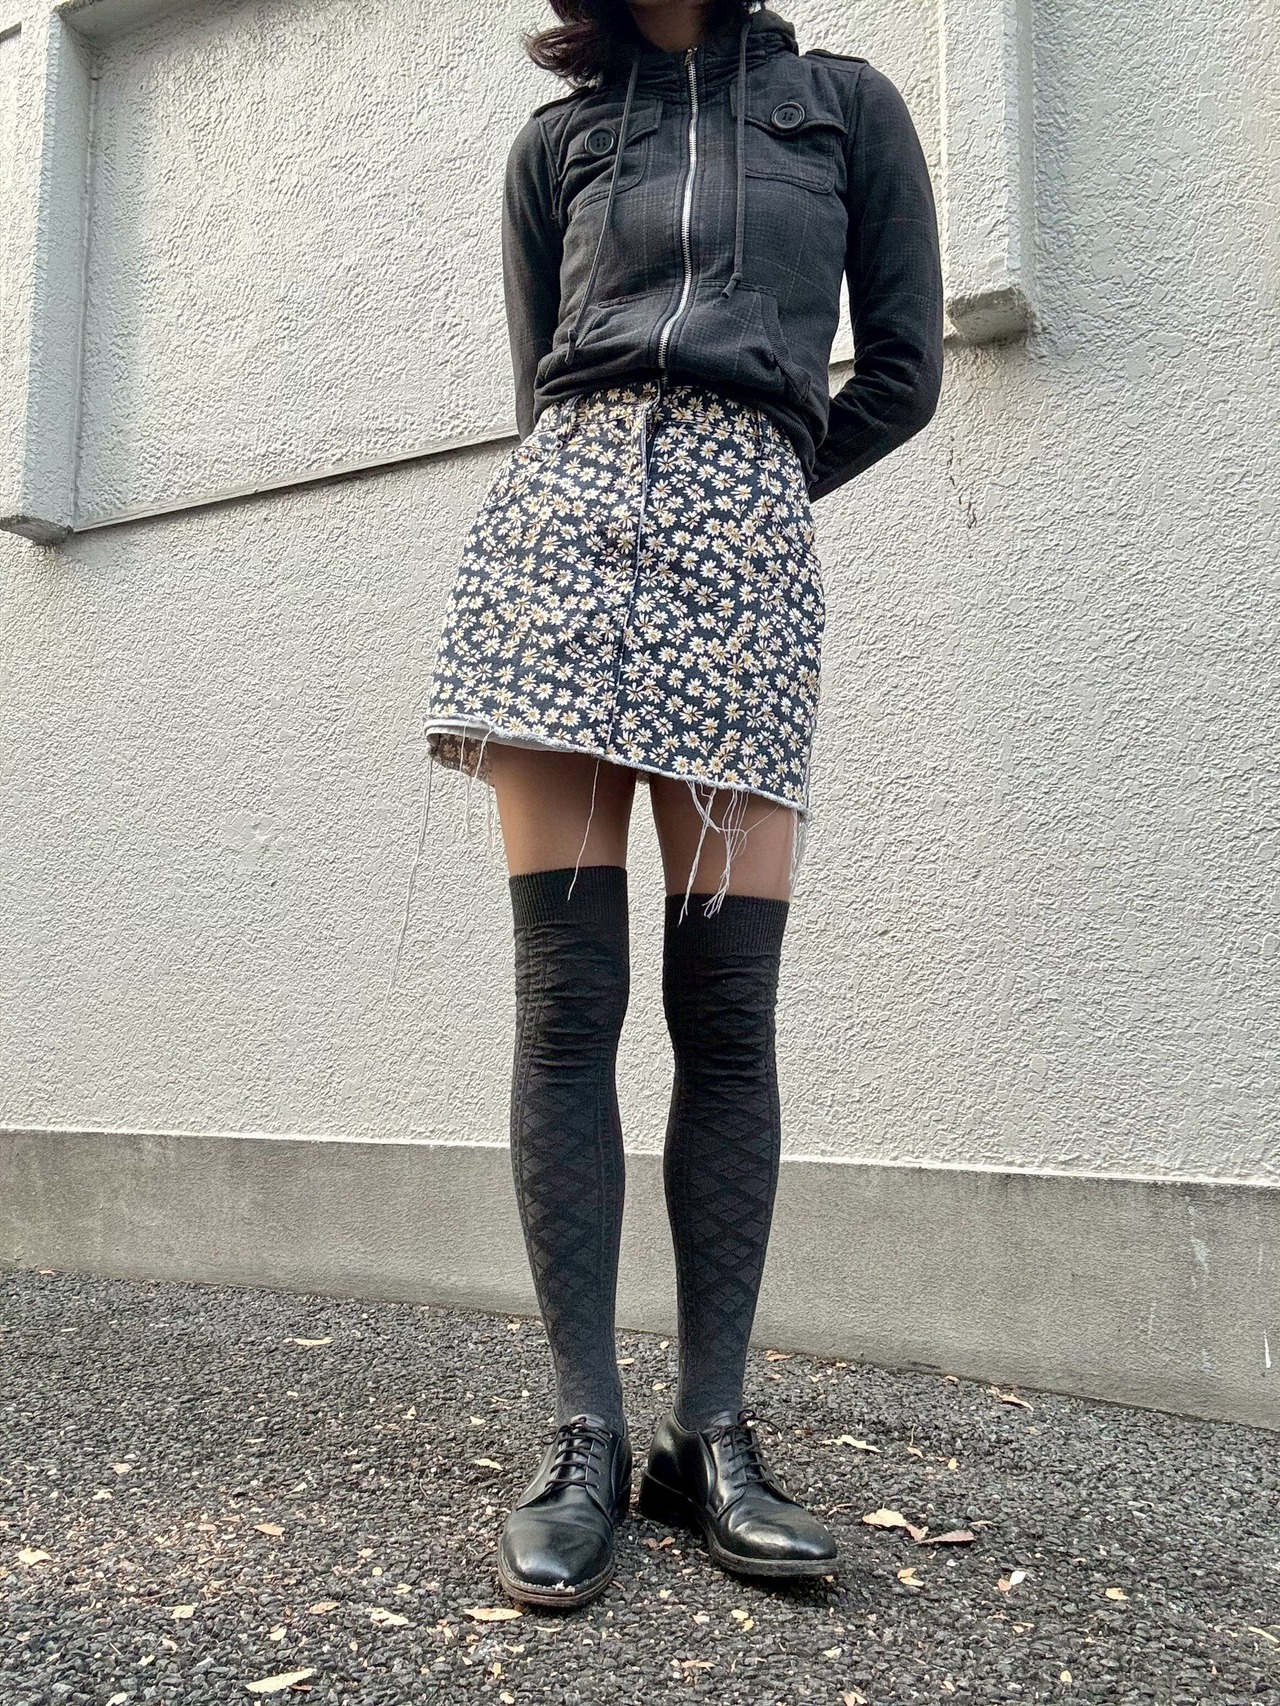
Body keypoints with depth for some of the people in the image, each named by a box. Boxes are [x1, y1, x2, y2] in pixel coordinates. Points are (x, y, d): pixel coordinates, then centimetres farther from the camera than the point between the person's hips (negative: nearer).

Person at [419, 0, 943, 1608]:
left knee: (727, 1013, -7)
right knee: (566, 1000, -9)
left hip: (748, 563, -1)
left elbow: (901, 371, 12)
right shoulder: (557, 142, 20)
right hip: (564, 519, 1)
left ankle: (710, 1432, 1)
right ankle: (585, 1433, -4)